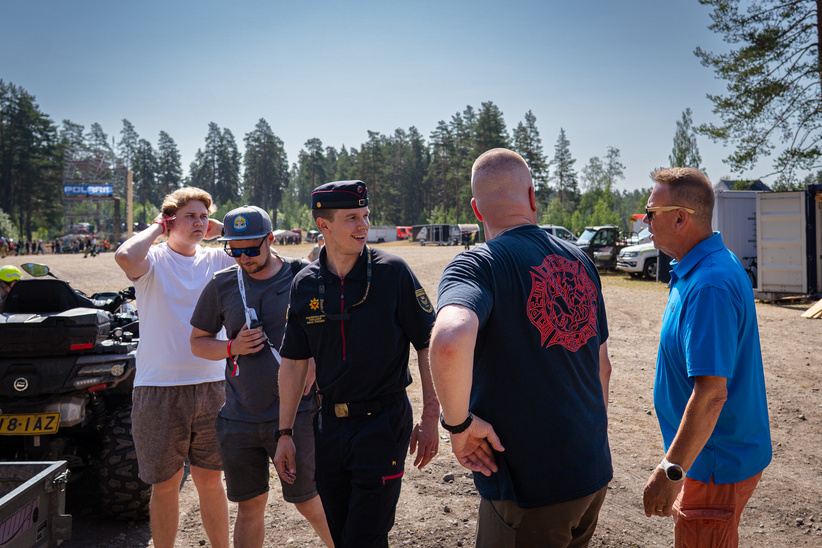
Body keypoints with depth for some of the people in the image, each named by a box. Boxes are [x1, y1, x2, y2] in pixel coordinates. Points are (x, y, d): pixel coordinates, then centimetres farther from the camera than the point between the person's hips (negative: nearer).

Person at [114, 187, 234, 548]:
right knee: (165, 484, 9)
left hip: (211, 386, 3)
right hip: (159, 388, -3)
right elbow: (125, 256, -27)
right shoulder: (153, 260, -5)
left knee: (210, 479, 14)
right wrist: (155, 227, -10)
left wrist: (220, 230, 2)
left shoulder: (216, 260, 7)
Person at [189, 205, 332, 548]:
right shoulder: (221, 285, 4)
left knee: (307, 502, 6)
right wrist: (232, 347, -7)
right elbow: (198, 341, 13)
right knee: (249, 505, 12)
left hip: (294, 414, -3)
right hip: (238, 418, 3)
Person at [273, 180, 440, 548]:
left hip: (383, 423, -4)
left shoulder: (392, 272, -9)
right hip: (331, 425, 4)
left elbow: (428, 345, -5)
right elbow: (294, 362, 9)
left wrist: (430, 419, -7)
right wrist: (284, 434, 8)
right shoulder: (306, 284, 2)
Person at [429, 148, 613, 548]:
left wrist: (459, 423, -21)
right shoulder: (580, 262, 6)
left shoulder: (478, 265, -15)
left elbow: (449, 341, -37)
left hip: (529, 489, -6)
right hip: (594, 474, 7)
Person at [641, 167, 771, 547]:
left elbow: (711, 393, -31)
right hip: (727, 454, 10)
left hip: (715, 465, -10)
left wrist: (670, 471, -27)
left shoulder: (707, 287, -28)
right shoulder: (720, 263, 7)